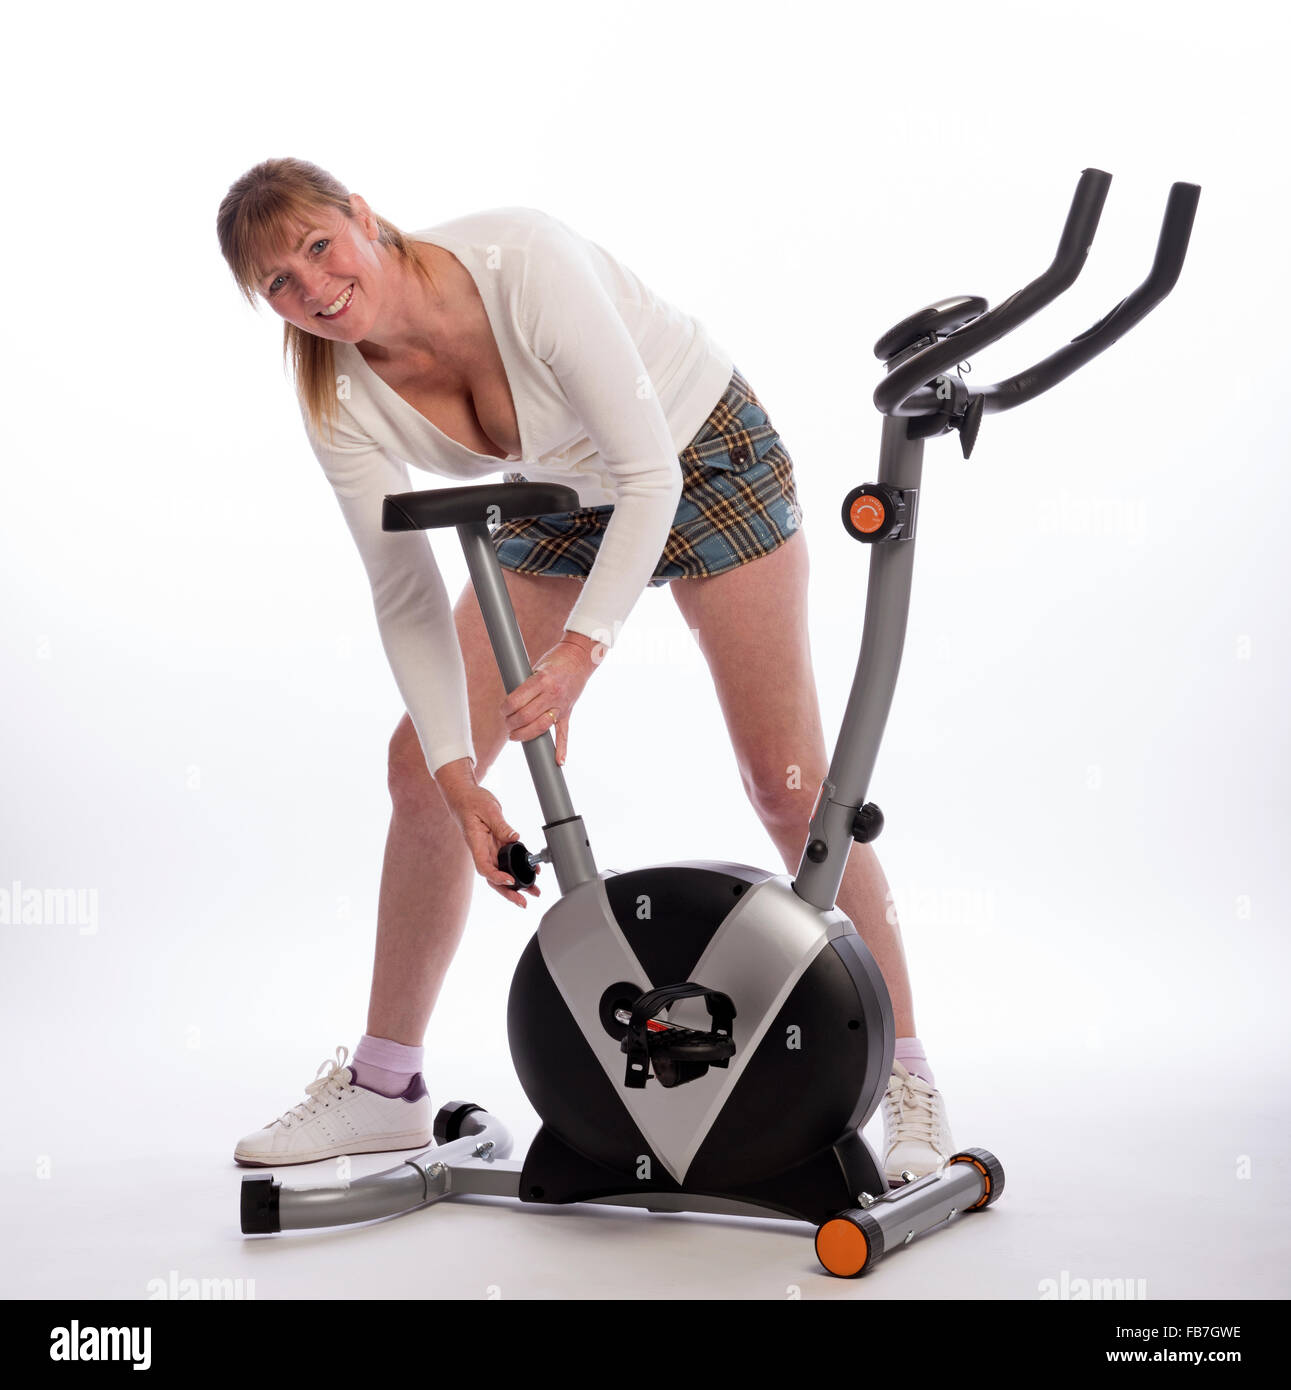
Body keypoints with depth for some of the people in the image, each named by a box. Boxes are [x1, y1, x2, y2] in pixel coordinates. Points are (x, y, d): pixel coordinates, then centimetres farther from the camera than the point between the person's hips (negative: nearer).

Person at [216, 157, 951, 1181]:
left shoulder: (523, 261, -34)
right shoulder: (341, 397, -18)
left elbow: (649, 472, -33)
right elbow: (406, 593, -14)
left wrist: (583, 645, -43)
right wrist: (461, 778, -21)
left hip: (700, 455, -5)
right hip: (562, 501, 5)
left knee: (787, 779, -11)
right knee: (421, 762, -2)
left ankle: (909, 1079, 3)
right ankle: (386, 1086, 12)